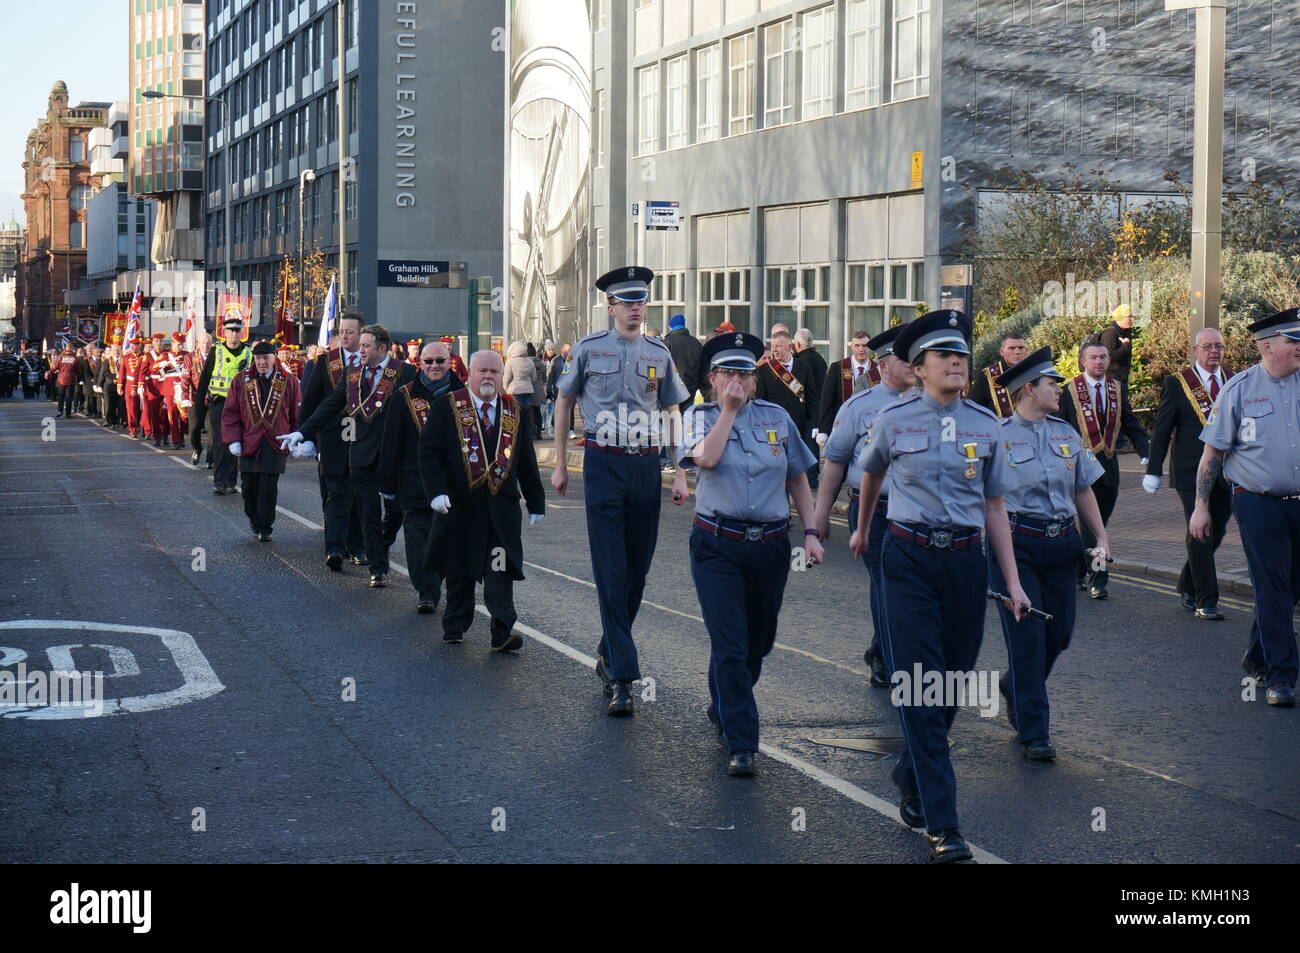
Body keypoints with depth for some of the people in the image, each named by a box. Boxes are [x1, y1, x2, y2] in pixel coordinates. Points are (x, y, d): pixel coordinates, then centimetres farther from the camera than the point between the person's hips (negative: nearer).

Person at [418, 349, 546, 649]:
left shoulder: (514, 411, 10)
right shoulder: (447, 406, 1)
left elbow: (526, 461, 14)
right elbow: (429, 451, -2)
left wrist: (536, 502, 12)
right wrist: (436, 491, -14)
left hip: (502, 505, 1)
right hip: (459, 502, -1)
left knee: (501, 568, -9)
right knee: (460, 568, 10)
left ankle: (503, 632, -12)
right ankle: (455, 625, 25)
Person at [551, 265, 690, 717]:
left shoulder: (659, 353, 8)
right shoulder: (589, 349, 2)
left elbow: (673, 413, 13)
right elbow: (563, 403, 12)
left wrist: (681, 474, 6)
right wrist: (560, 465, 10)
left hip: (647, 464, 3)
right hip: (604, 464, -3)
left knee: (638, 570, 7)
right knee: (612, 573, -8)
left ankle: (609, 655, 25)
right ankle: (622, 677, -10)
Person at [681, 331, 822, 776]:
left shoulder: (777, 417, 8)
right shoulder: (700, 416, 1)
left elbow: (798, 478, 14)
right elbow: (706, 457, -20)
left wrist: (810, 531, 7)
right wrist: (729, 408, -14)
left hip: (770, 546, 4)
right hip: (718, 546, -3)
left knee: (758, 641, 14)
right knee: (730, 645, -10)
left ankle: (724, 708, 40)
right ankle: (740, 744, -6)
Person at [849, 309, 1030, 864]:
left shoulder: (985, 425, 7)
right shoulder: (893, 421, 0)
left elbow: (993, 507, 10)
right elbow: (869, 473, 21)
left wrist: (1013, 581, 7)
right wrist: (861, 529, 34)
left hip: (967, 561, 3)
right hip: (910, 560, -3)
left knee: (953, 684, 9)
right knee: (919, 689, -9)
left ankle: (910, 778, 35)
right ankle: (942, 825, -9)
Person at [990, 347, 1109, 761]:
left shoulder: (1066, 434, 13)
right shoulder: (998, 437, -4)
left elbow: (1083, 490, 19)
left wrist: (1101, 538, 12)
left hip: (1060, 544, 6)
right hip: (1016, 544, -6)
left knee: (1059, 632, 8)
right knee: (1027, 634, -6)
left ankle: (1014, 686, 37)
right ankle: (1034, 732, 1)